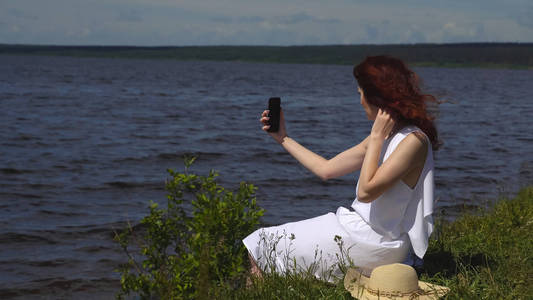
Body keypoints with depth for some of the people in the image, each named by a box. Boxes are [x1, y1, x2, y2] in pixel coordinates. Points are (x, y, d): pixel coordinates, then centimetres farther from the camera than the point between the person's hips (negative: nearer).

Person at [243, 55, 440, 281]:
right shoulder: (384, 135, 10)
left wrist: (376, 138, -19)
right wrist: (283, 138, 21)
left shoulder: (414, 140, -19)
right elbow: (326, 169, 16)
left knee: (264, 247, -2)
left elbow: (366, 191, -26)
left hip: (375, 243, -9)